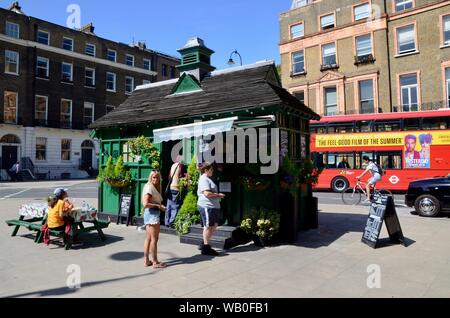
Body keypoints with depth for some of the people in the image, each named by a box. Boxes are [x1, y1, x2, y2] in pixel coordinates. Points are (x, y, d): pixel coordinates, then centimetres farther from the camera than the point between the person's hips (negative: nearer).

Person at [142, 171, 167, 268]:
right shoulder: (149, 188, -13)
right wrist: (158, 206, -13)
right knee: (154, 238, -3)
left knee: (148, 238, 13)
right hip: (152, 214, -10)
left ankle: (146, 260, 20)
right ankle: (155, 262, 4)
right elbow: (146, 204, -20)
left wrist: (160, 206, 2)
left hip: (150, 214, 10)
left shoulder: (153, 188, 16)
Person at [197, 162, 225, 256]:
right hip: (207, 206, -11)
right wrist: (218, 195, -12)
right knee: (208, 226, -3)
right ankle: (206, 248, 7)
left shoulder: (207, 179, 21)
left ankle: (204, 243, 23)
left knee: (214, 225, 14)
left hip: (213, 206, 11)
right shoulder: (204, 179, -13)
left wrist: (218, 195, 13)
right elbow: (207, 193, -23)